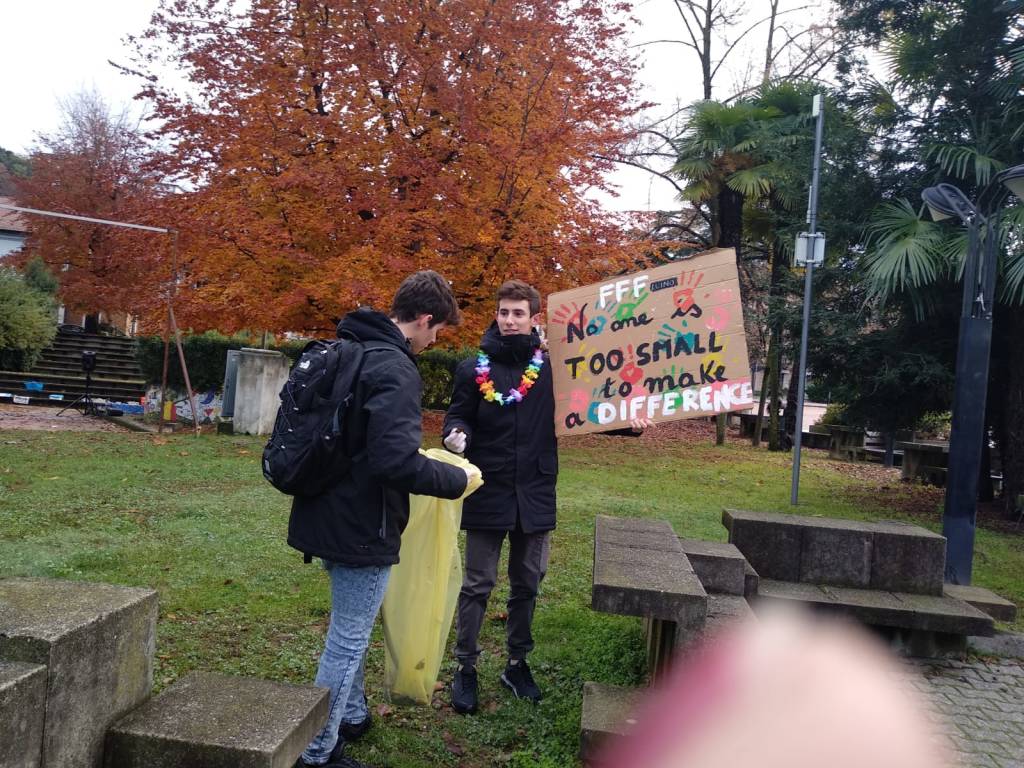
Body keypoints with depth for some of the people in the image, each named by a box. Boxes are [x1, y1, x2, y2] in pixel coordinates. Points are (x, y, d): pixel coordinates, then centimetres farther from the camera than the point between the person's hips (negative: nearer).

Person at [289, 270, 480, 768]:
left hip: (327, 515, 10)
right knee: (348, 639, 6)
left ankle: (352, 716, 42)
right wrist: (456, 480, -16)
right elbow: (397, 462, -30)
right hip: (362, 526, -10)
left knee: (349, 629, 25)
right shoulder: (395, 370, -22)